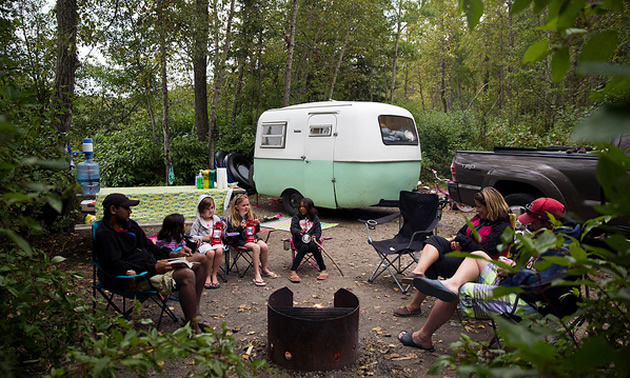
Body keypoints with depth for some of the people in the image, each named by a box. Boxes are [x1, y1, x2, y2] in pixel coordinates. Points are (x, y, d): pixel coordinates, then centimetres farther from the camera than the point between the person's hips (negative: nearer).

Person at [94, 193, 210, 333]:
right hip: (136, 279, -10)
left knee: (201, 260, 8)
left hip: (152, 266, 10)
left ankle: (194, 315, 3)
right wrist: (153, 268, -26)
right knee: (187, 275, -32)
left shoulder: (129, 224, 16)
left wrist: (172, 254, 8)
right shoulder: (104, 235, -12)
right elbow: (116, 267, -23)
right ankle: (193, 330, -26)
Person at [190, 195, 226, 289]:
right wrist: (203, 238, -10)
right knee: (210, 253, -34)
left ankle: (214, 274, -13)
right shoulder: (198, 222, 3)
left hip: (216, 242, 3)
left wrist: (223, 228, -3)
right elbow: (192, 237, 2)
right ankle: (207, 276, -14)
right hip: (203, 243, -3)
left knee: (219, 251, -32)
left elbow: (222, 235, 18)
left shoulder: (216, 219, 12)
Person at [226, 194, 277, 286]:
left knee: (265, 246, -21)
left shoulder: (251, 215, 11)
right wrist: (240, 227, -23)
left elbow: (256, 231, 16)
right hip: (240, 241, -5)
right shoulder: (231, 218, -4)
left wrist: (257, 225, -6)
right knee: (256, 247, -31)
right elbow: (230, 233, -10)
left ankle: (264, 269, 2)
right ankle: (256, 274, -27)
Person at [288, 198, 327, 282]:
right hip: (299, 241, -1)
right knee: (304, 247, -34)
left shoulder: (315, 218, 10)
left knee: (313, 246, -33)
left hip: (311, 240, 1)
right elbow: (293, 229, -5)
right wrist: (299, 232, -27)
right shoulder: (296, 217, 7)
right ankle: (293, 271, -36)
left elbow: (318, 231, 5)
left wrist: (314, 237, -17)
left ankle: (323, 269, -23)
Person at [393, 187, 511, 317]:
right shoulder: (480, 217, 13)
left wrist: (462, 239, -13)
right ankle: (418, 272, -43)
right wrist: (456, 242, -5)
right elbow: (462, 232, 19)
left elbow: (484, 254, -22)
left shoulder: (502, 228, -13)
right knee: (434, 239, -18)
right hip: (461, 252, 8)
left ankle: (414, 305, -16)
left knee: (432, 264, -22)